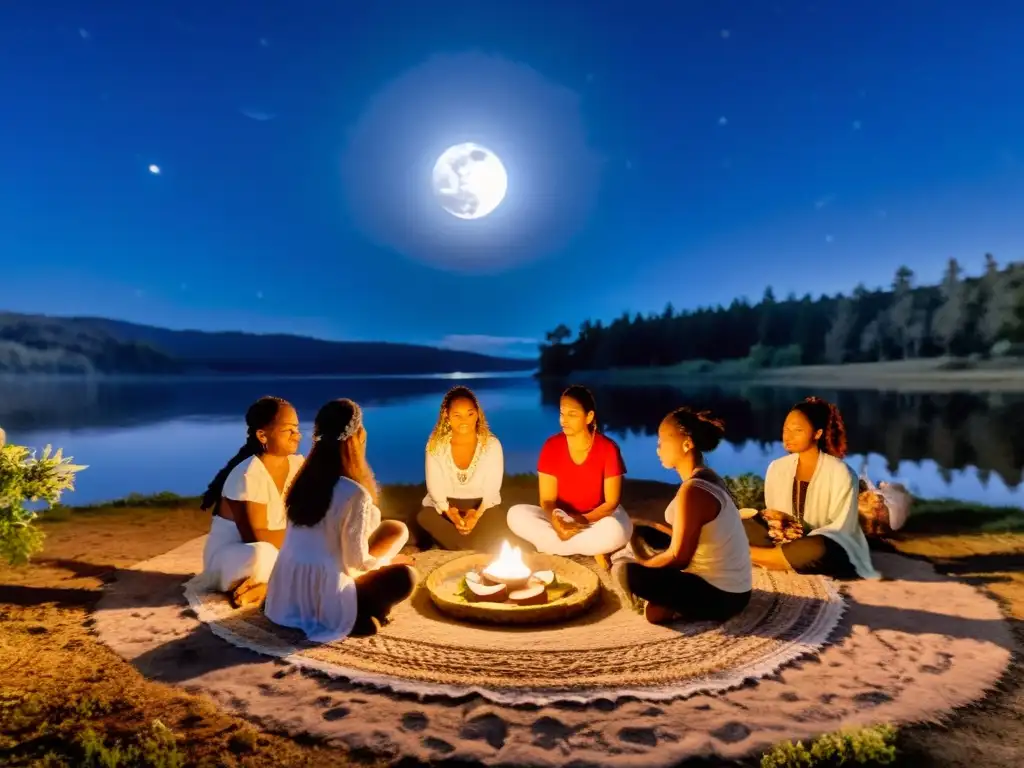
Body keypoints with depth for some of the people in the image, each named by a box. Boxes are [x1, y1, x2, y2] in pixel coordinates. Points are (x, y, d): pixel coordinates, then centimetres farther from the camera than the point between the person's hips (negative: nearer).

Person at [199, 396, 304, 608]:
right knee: (261, 555, -41)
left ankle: (263, 587, -15)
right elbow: (255, 536, -25)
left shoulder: (298, 464, -3)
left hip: (276, 554, 8)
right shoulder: (248, 475, -23)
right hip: (228, 557, -8)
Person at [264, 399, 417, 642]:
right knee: (405, 576, 6)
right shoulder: (354, 493, -21)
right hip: (322, 600, -7)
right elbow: (358, 561, -15)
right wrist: (388, 559, 6)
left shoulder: (307, 479, 1)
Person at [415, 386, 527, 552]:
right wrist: (452, 515, -24)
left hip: (481, 505, -1)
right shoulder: (435, 445, -9)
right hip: (446, 506, 1)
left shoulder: (491, 444, -11)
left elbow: (492, 488, -9)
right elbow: (435, 487, -9)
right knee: (425, 517, -31)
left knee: (496, 522, -33)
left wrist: (476, 515, -25)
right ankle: (480, 554, -26)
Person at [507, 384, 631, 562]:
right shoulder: (551, 446, -9)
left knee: (614, 531, -38)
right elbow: (547, 500, -9)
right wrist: (556, 521, -31)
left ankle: (553, 545, -15)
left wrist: (583, 520, -27)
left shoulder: (608, 448, -14)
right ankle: (593, 550, -19)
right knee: (516, 515, -24)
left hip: (599, 518, -3)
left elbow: (611, 503, -12)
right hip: (561, 520, 3)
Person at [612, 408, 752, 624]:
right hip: (725, 586, 10)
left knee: (622, 571, -22)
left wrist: (639, 565, -5)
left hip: (720, 596, -9)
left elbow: (678, 557, -21)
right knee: (640, 534, 14)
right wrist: (652, 526, 8)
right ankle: (672, 602, 6)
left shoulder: (693, 490, -24)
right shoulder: (707, 478, 5)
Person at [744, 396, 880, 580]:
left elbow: (841, 529, -13)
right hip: (787, 540, 3)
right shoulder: (776, 468, 3)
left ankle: (748, 554, -24)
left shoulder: (840, 473, -11)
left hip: (832, 550, -3)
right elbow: (775, 516, 8)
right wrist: (776, 520, -16)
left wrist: (801, 540, -24)